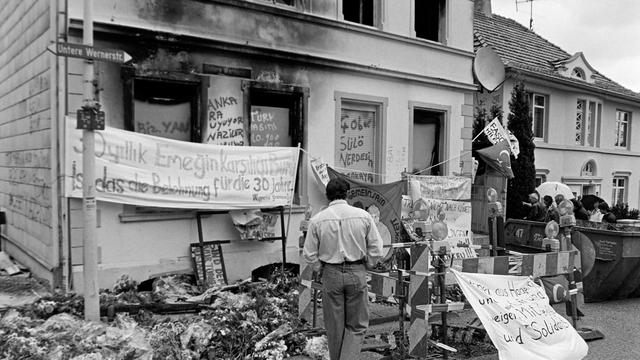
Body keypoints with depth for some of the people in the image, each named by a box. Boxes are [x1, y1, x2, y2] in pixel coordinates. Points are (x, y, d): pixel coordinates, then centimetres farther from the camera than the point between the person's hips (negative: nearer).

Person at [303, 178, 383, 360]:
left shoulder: (317, 220, -5)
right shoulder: (363, 216, -5)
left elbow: (309, 254, -3)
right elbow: (376, 249, -2)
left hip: (330, 275, 0)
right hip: (357, 273, 0)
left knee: (334, 326, 15)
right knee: (357, 325, 13)